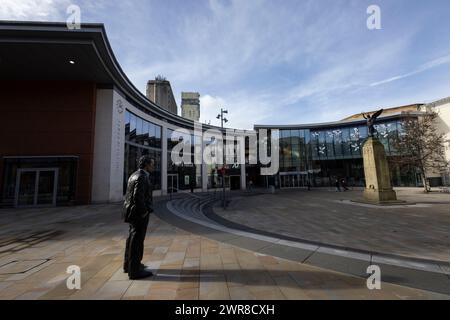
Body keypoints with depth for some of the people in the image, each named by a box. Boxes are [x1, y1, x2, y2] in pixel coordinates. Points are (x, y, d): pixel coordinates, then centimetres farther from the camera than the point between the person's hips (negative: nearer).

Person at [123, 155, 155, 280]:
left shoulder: (134, 175, 12)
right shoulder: (142, 177, -19)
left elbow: (129, 195, 16)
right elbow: (137, 197, -28)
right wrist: (144, 211, -16)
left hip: (133, 212, 10)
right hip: (140, 214, -10)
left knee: (132, 239, 21)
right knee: (137, 241, 0)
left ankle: (128, 265, 37)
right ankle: (135, 271, 13)